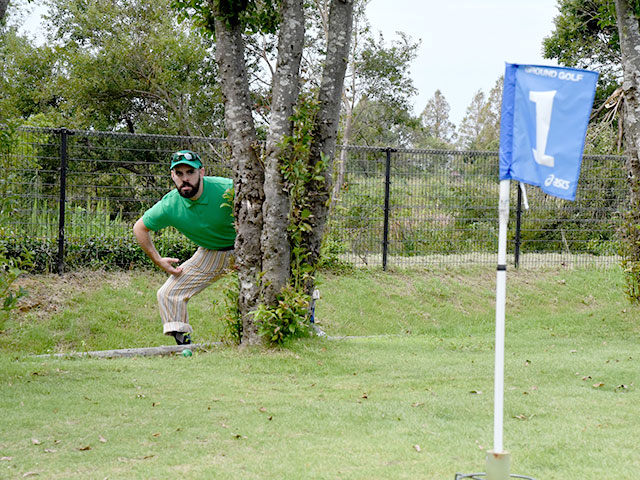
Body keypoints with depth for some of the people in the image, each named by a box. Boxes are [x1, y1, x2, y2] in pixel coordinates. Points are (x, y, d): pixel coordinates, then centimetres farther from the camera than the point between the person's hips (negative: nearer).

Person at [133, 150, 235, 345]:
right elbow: (140, 228, 1)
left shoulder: (226, 189, -27)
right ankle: (182, 342, 3)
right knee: (169, 294, -4)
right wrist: (158, 260, -1)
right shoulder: (169, 205, -17)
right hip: (209, 255, 4)